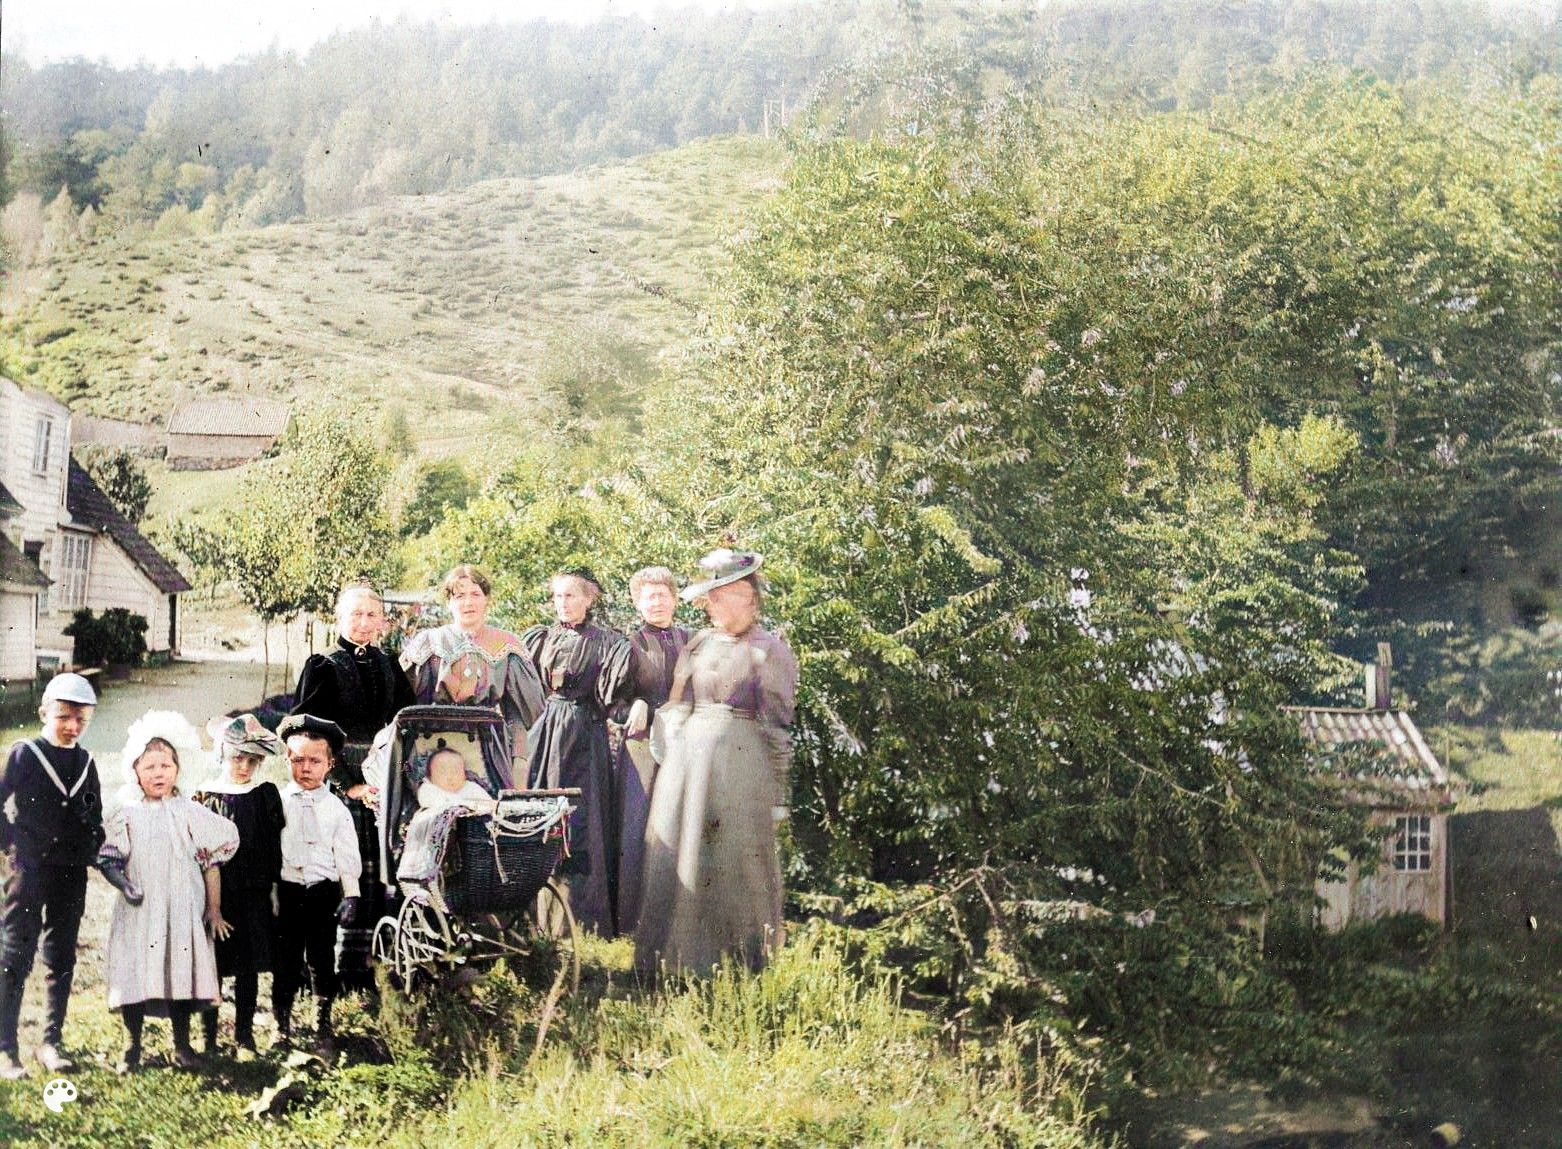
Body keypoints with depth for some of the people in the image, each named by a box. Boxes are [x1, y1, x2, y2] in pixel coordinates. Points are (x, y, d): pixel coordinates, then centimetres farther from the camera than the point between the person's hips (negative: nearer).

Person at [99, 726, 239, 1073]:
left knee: (182, 976, 2)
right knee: (136, 976, -2)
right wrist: (122, 883, -13)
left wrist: (214, 909, 3)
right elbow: (109, 859, 6)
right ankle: (133, 1048, 12)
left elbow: (210, 863, 4)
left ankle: (182, 1046, 16)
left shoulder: (190, 813, 2)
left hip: (183, 911, 0)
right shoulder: (127, 816, 4)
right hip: (138, 911, 0)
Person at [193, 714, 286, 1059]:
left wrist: (273, 889, 3)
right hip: (215, 894, -1)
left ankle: (244, 1038, 16)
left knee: (249, 969, 6)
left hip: (254, 896, 1)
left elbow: (274, 847, 5)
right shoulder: (206, 797, 0)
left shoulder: (266, 796, 2)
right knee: (212, 967, 4)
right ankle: (209, 1037, 14)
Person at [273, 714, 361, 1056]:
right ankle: (282, 1026, 20)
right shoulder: (277, 803, 1)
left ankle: (323, 1025, 21)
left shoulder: (335, 808, 5)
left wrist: (351, 895, -3)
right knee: (284, 962, 6)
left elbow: (347, 855, 5)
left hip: (323, 892, 1)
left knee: (322, 961, 7)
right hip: (285, 891, -1)